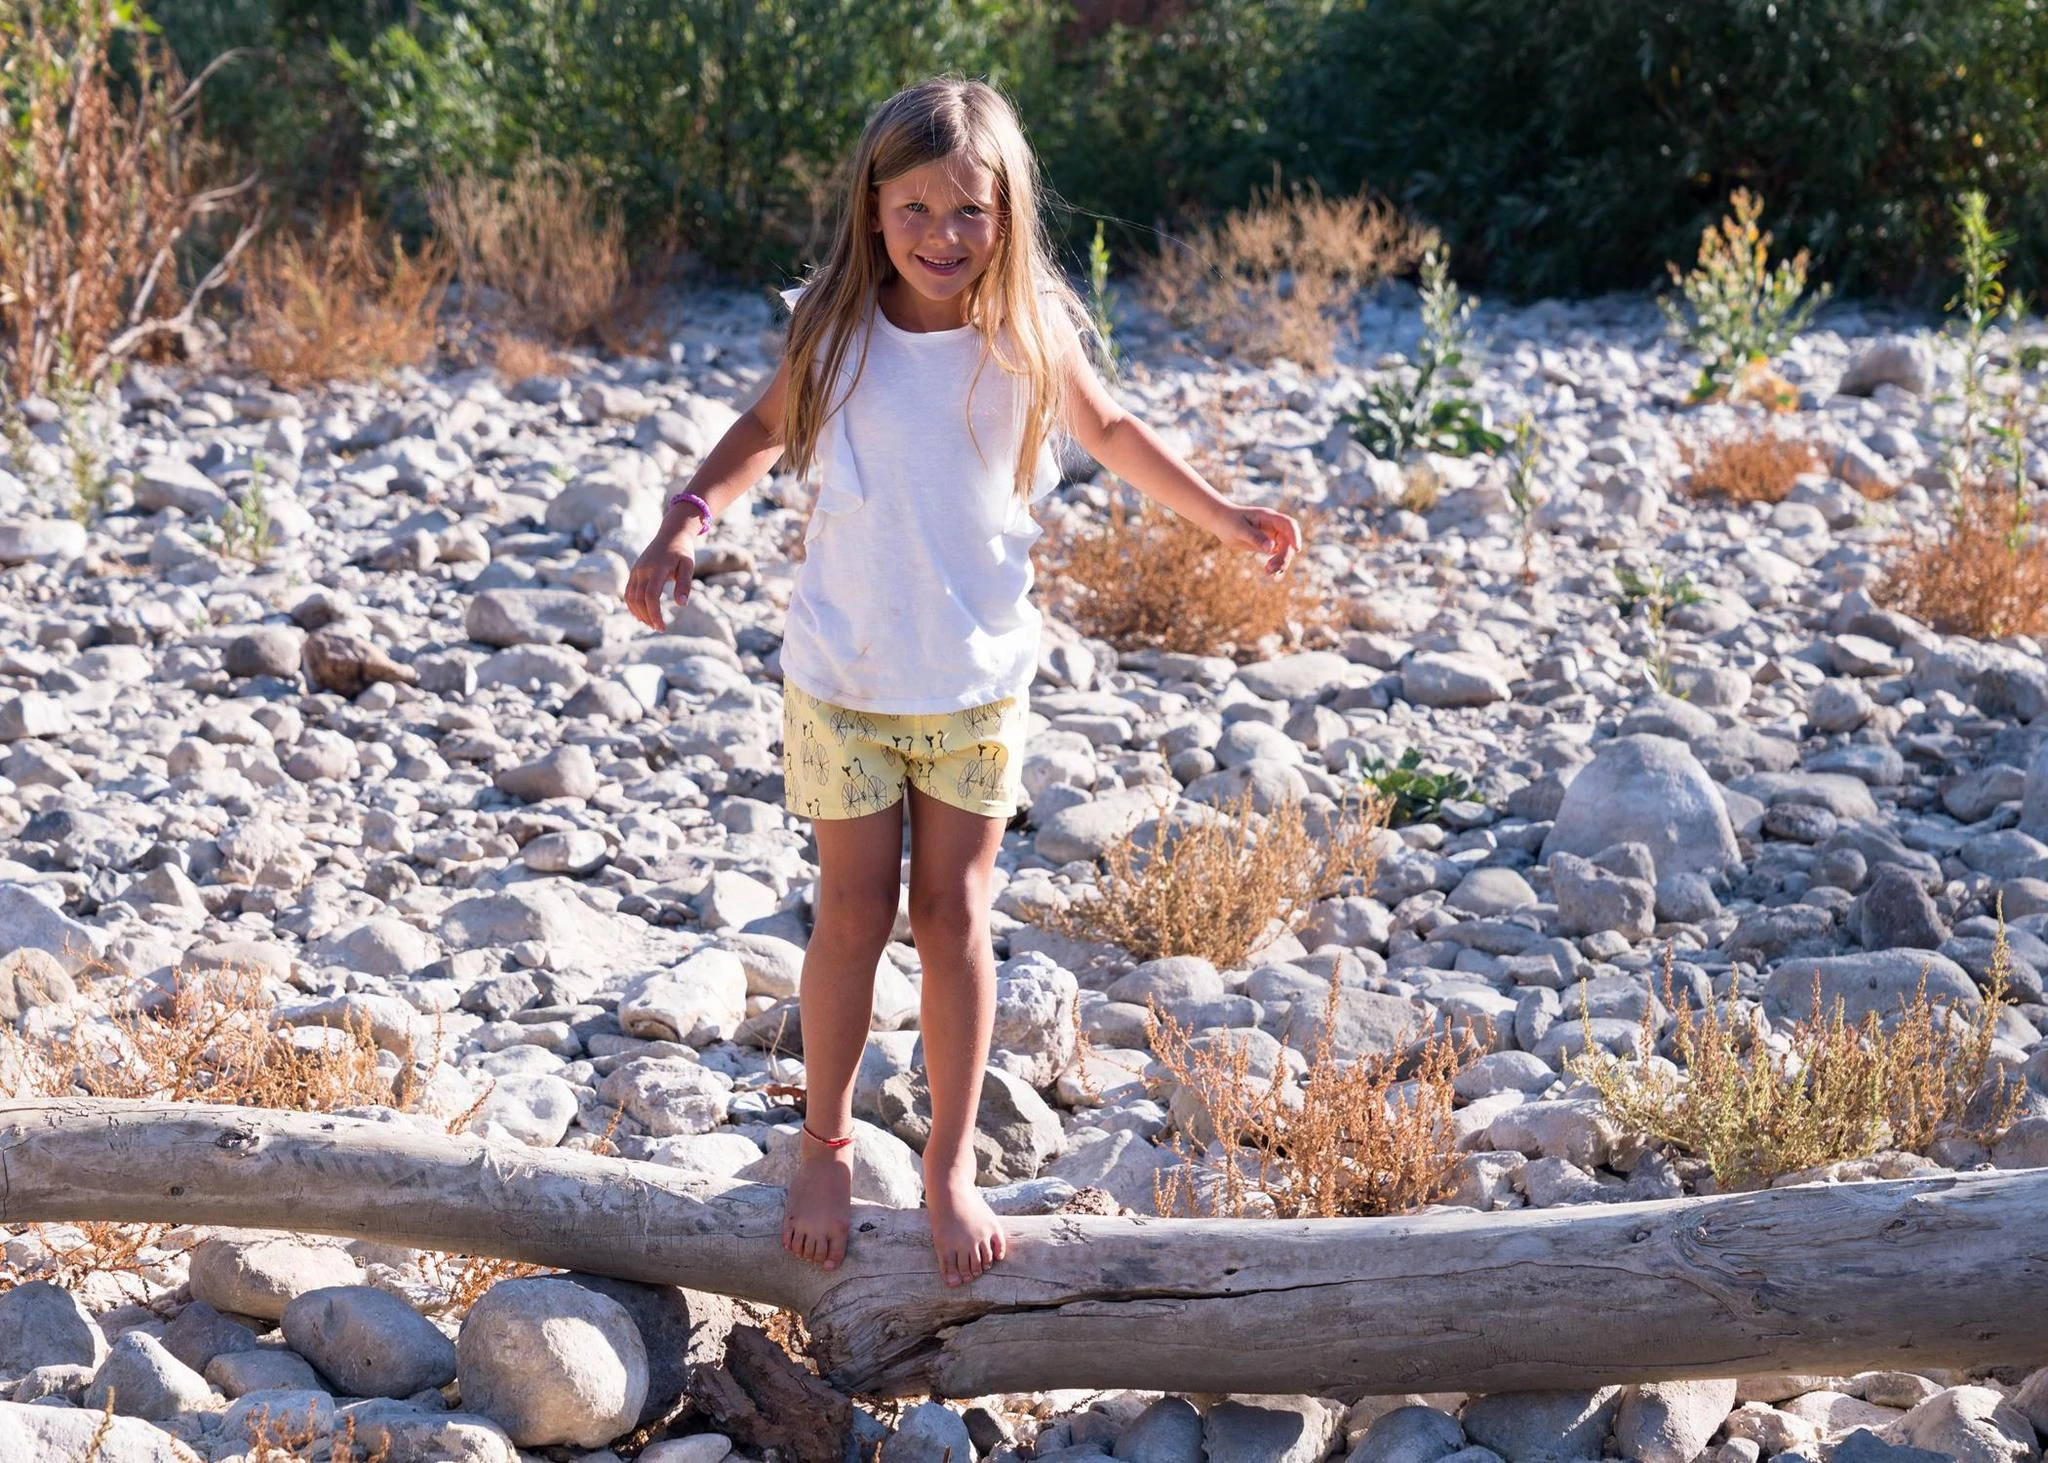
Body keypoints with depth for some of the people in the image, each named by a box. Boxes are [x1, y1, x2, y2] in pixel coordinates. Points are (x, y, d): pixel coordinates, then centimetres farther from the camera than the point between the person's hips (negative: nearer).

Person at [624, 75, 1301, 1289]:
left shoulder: (1030, 335, -9)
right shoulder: (834, 330, -10)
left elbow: (1111, 431, 10)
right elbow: (765, 430, 7)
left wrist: (1223, 514, 5)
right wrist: (686, 524, -8)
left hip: (979, 682, 0)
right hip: (844, 678, 0)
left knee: (955, 917, 5)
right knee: (855, 915, 7)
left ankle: (952, 1165, 20)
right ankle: (827, 1146, 26)